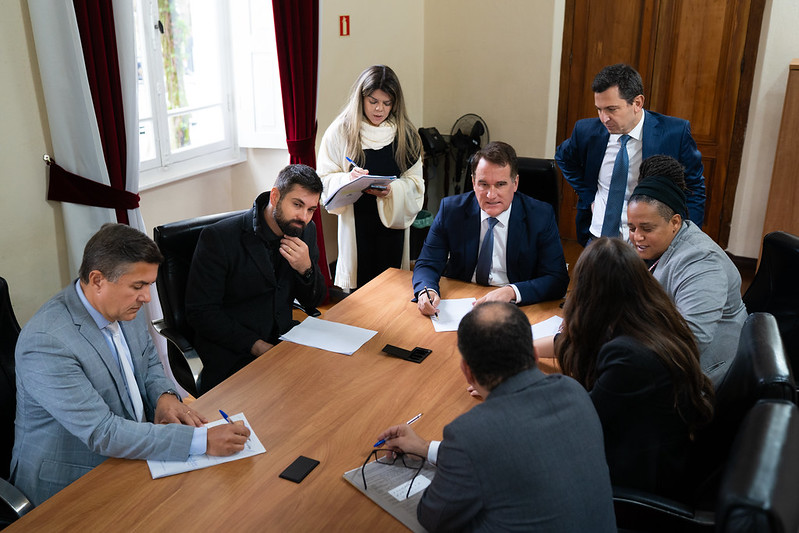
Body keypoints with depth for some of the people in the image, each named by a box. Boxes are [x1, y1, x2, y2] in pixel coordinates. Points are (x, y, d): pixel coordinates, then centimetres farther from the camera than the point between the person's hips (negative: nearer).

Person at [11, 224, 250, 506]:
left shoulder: (126, 308, -2)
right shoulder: (46, 342, -27)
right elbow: (103, 434, -29)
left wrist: (166, 396, -9)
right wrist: (203, 440, -32)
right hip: (72, 484, -7)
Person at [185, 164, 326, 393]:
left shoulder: (306, 231, 3)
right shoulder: (218, 238, -14)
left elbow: (312, 302, 8)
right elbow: (200, 312, -13)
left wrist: (306, 268, -14)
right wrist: (257, 346, -20)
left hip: (283, 337, 6)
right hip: (231, 353, -6)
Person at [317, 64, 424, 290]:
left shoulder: (405, 134, 2)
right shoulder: (340, 132, -2)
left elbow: (415, 181, 1)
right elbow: (325, 179, -2)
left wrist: (392, 190, -19)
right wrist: (348, 178, -22)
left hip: (393, 220, 2)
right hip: (356, 221, -1)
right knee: (358, 281, 2)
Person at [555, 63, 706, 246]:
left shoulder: (676, 133, -10)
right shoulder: (586, 130, -4)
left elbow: (694, 189, 0)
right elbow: (563, 157, 17)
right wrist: (588, 196, 5)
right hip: (598, 238, 3)